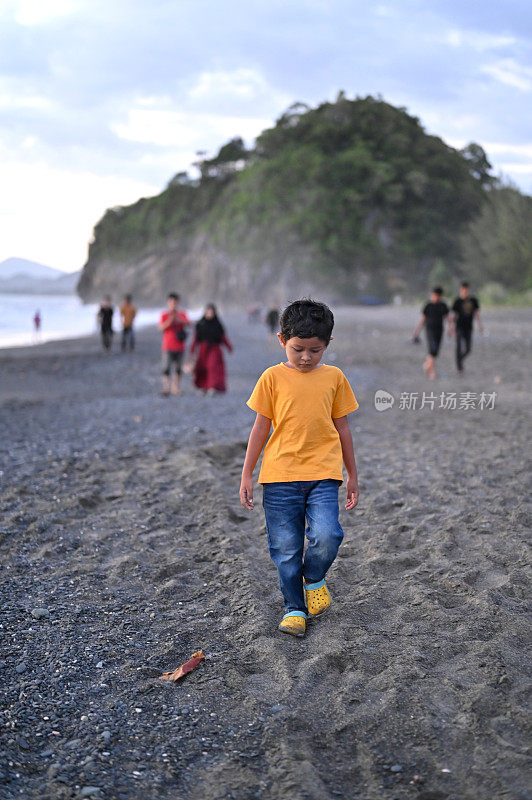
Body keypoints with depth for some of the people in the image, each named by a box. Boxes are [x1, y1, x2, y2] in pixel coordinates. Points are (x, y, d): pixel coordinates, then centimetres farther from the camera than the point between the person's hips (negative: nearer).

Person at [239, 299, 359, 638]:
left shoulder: (334, 377, 6)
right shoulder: (273, 377, 2)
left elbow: (342, 428, 13)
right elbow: (261, 427, 5)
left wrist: (352, 476, 15)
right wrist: (247, 475, 3)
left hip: (323, 473, 0)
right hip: (280, 474, 0)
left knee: (326, 536, -18)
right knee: (285, 547, 3)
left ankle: (314, 578, 13)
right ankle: (295, 608, 22)